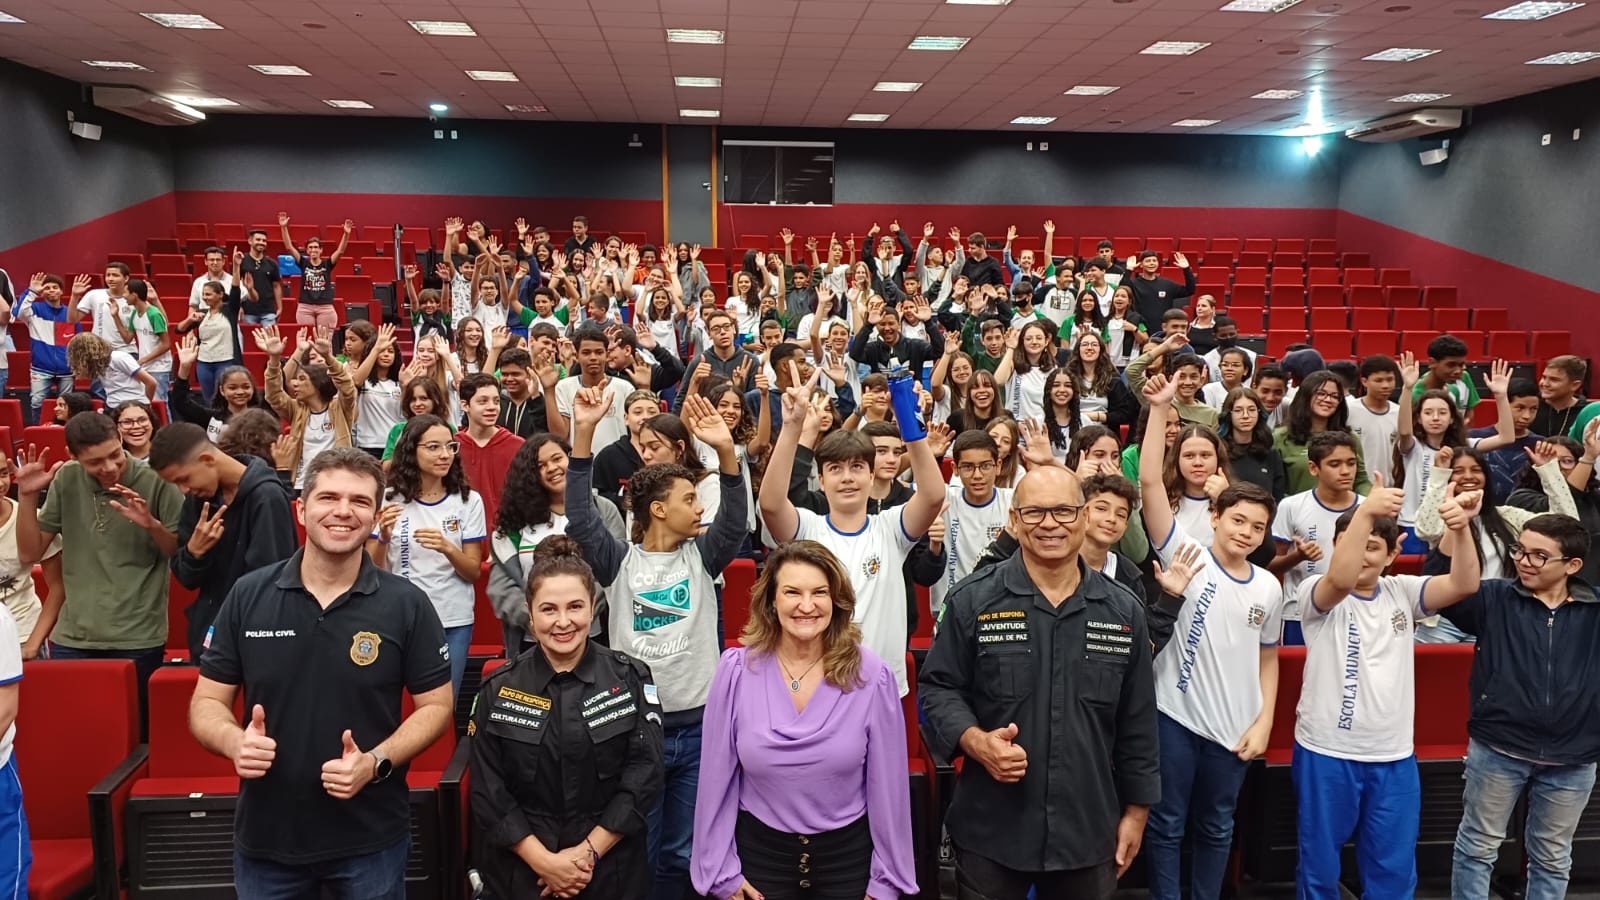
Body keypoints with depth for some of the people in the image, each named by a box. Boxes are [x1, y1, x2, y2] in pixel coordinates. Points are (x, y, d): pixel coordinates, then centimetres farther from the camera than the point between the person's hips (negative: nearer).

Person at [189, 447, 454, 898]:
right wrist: (235, 742, -18)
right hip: (264, 837, 2)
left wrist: (376, 762, -19)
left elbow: (436, 706, -4)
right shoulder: (248, 596, -3)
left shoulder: (407, 604, -8)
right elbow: (206, 703, 3)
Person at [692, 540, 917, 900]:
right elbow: (717, 777, -4)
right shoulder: (736, 670, -11)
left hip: (848, 854, 0)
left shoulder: (872, 677, -12)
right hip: (759, 851, 0)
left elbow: (887, 784, -5)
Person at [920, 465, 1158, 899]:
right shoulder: (972, 600, -7)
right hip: (990, 831, -2)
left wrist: (1136, 809, 9)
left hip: (1089, 832, 3)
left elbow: (1137, 724, 8)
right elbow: (938, 687, -3)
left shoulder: (1123, 611, 2)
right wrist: (975, 741, -20)